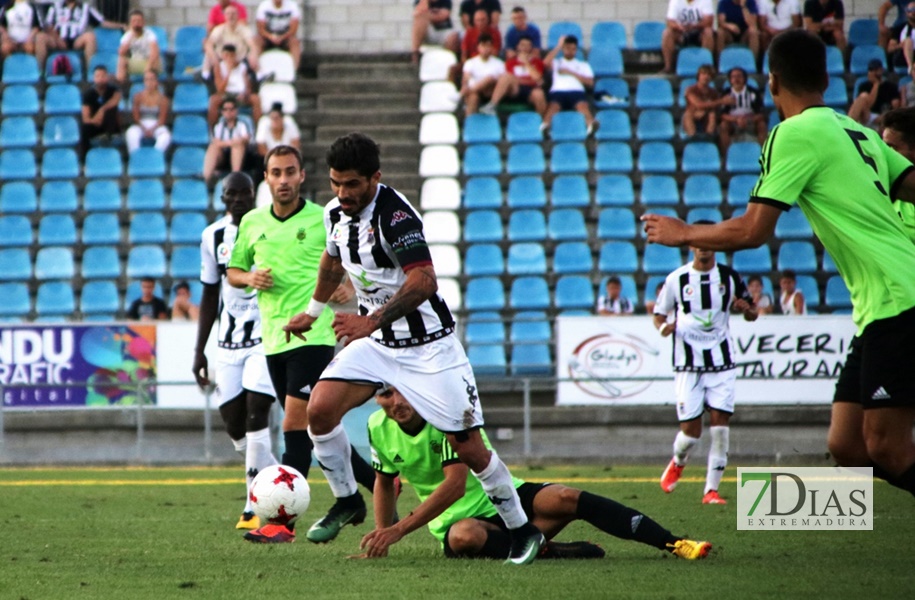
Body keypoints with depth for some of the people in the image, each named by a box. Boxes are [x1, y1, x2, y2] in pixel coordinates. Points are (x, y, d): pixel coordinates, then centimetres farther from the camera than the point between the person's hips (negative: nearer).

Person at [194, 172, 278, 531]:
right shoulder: (213, 237, 8)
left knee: (256, 413, -16)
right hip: (229, 340, 5)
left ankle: (255, 508, -13)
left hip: (266, 336, -5)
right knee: (233, 423, 2)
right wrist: (199, 351, 14)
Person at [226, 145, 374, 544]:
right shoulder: (252, 223, 11)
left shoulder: (324, 220, -2)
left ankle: (283, 522, -16)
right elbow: (232, 272, 20)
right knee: (315, 429, 11)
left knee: (296, 425, -14)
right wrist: (250, 278, -2)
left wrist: (350, 288, -13)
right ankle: (378, 483, 26)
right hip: (273, 338, 6)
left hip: (312, 334, -6)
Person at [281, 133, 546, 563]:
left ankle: (523, 531, 13)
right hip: (374, 342, 6)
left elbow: (423, 282, -35)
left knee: (468, 448, -5)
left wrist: (372, 320, -43)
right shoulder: (335, 213, 1)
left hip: (428, 346, -6)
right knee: (320, 410, -14)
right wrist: (312, 312, 35)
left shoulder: (394, 214, -24)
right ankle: (347, 501, 8)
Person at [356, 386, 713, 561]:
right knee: (465, 537, -39)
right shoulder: (378, 428, -4)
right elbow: (385, 481, 16)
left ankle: (673, 544, -26)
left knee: (566, 499, -28)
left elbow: (454, 485, -26)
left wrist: (398, 530, -31)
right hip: (456, 519, 1)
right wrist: (381, 536, 3)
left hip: (500, 497, -1)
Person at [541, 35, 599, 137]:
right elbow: (546, 63, 4)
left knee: (582, 105, -38)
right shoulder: (556, 62, 28)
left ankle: (591, 123, -70)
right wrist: (559, 46, 10)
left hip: (576, 91, 0)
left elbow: (590, 82, 13)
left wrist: (571, 73, 5)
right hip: (558, 91, 0)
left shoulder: (583, 65, 29)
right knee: (553, 105, -38)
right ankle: (545, 125, -70)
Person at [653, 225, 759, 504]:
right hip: (688, 364, -1)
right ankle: (678, 462, 31)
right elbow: (659, 313, 11)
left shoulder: (729, 277, 4)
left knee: (720, 426, -8)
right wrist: (663, 327, -12)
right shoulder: (677, 279, 1)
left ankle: (711, 489, 0)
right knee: (691, 430, -4)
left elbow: (752, 314, 13)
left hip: (722, 363, 1)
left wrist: (746, 308, -11)